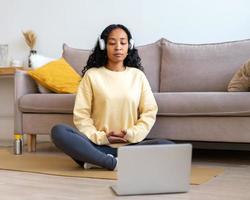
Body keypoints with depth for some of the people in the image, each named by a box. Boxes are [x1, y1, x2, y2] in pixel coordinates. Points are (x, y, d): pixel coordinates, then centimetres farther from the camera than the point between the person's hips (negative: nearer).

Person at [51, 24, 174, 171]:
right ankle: (115, 163, -26)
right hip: (99, 145, -1)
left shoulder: (138, 75, 10)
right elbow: (81, 114, 1)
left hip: (130, 145, 2)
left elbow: (150, 111, 6)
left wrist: (132, 135, -9)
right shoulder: (91, 75, 6)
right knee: (58, 131, -26)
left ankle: (98, 161, -23)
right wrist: (99, 137, -12)